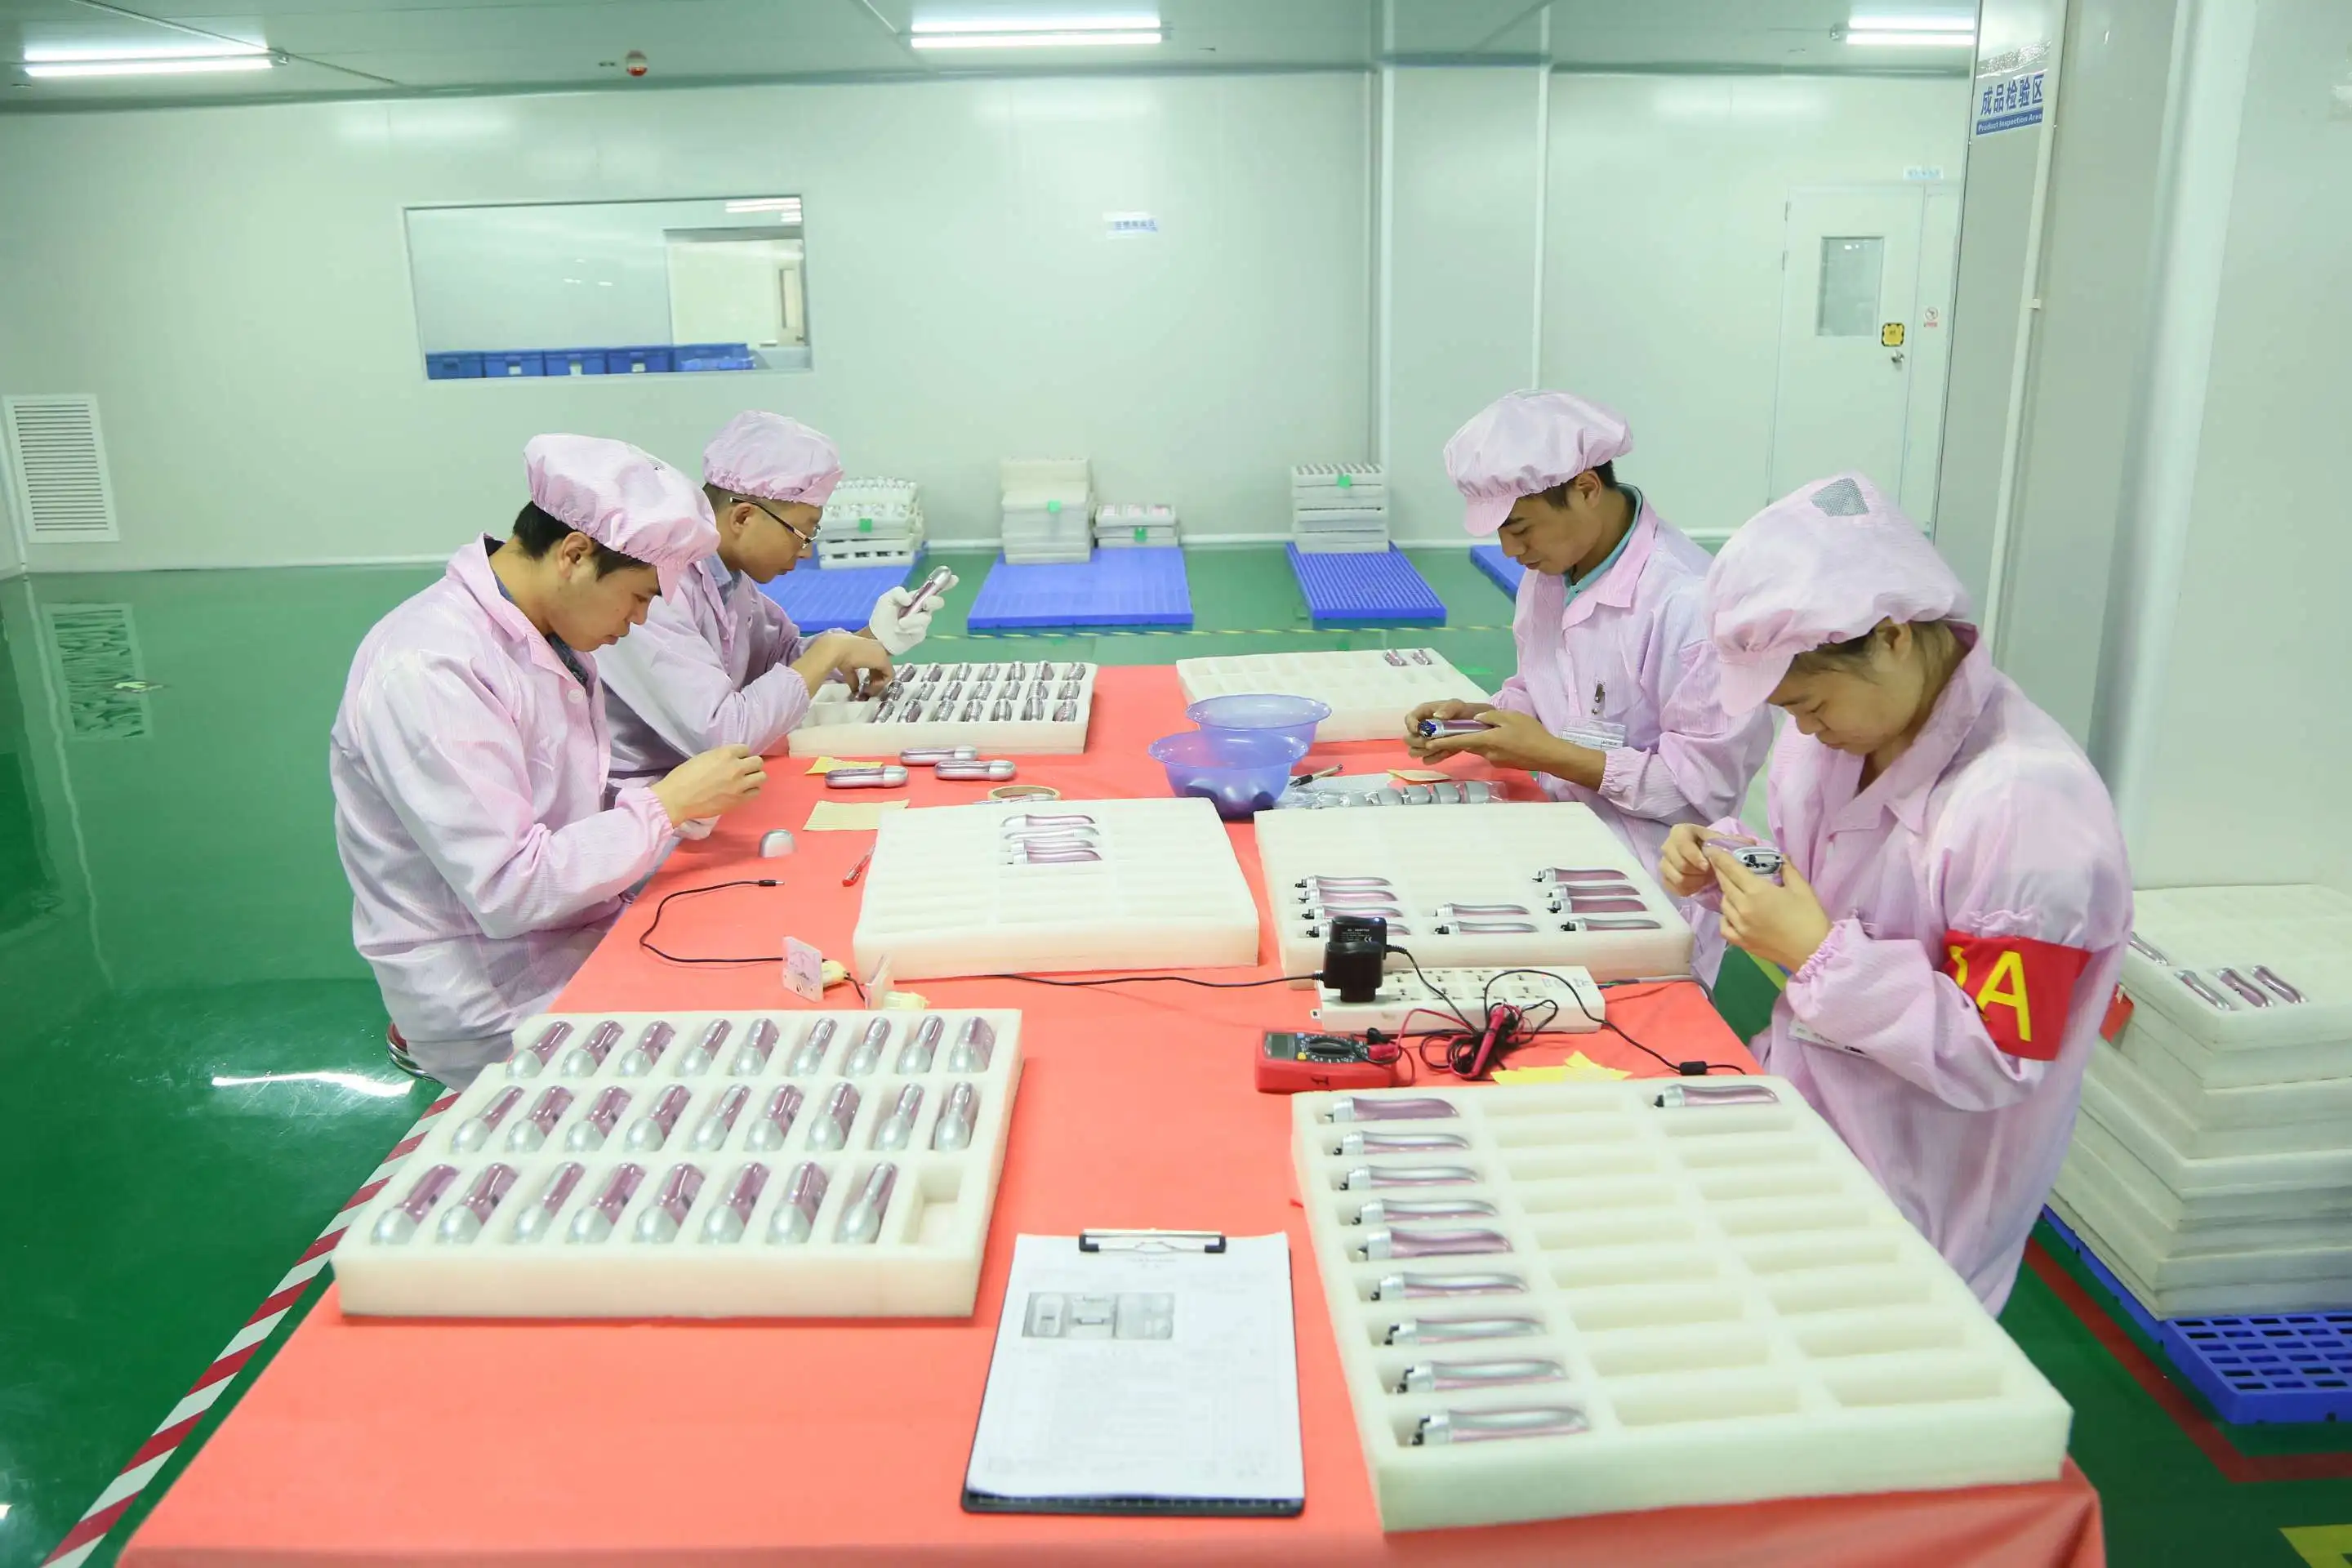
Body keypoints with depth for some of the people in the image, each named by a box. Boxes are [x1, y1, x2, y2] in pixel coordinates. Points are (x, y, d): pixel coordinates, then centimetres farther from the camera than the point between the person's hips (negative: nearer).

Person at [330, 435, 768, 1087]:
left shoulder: (547, 634, 4)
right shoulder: (429, 670, -22)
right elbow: (508, 891, -24)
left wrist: (682, 803, -4)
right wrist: (667, 803, -17)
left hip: (583, 938, 8)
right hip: (503, 1003, -8)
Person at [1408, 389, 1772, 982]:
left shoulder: (1686, 602, -22)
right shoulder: (1549, 571, 3)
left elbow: (1708, 781, -20)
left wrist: (1551, 755, -19)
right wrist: (1476, 714, -1)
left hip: (1650, 887, -7)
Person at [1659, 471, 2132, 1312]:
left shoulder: (2029, 802, -25)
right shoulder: (1844, 729, -2)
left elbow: (1996, 1060, -22)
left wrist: (1819, 954, -26)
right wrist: (1723, 863, -5)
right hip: (1799, 1115, 7)